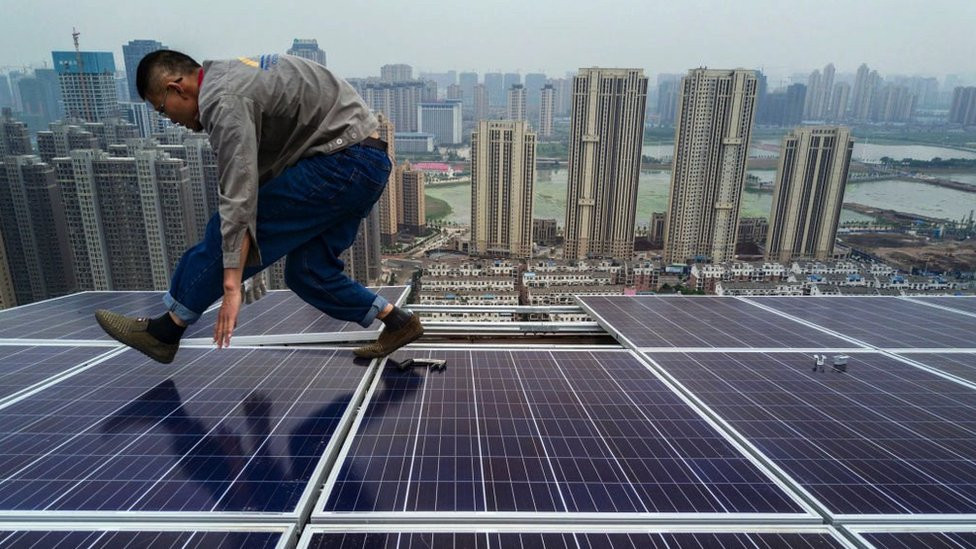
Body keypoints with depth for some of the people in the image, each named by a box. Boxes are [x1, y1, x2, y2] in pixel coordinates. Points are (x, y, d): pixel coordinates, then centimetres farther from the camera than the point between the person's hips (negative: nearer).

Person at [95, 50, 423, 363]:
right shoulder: (231, 75, 19)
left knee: (228, 230, -4)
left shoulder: (223, 100, -13)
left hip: (344, 162, -10)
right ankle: (398, 322, 15)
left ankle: (165, 331, 9)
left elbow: (239, 197, -22)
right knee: (305, 271, 11)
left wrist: (231, 286, -20)